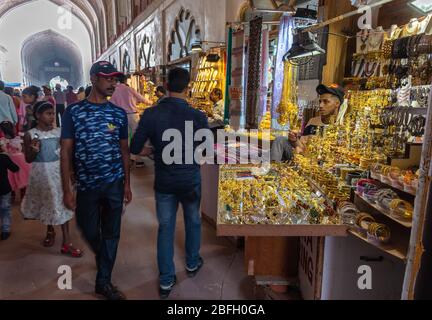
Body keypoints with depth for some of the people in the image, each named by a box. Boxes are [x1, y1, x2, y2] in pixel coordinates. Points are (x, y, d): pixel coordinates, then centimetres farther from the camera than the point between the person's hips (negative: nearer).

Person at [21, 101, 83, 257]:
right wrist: (34, 150, -21)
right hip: (40, 173, 0)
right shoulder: (30, 135, -7)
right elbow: (28, 159, -3)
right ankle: (50, 231, 42)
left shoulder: (59, 132, -3)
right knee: (46, 203, 16)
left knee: (61, 204, 1)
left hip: (58, 172, 0)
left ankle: (66, 242, 6)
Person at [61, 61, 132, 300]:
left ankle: (103, 281, 25)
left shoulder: (119, 114, 3)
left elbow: (124, 150, 8)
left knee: (111, 233, 8)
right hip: (86, 185, -1)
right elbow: (66, 152, -4)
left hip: (114, 183, 2)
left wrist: (127, 184, 6)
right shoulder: (73, 112, -4)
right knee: (90, 231, 12)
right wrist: (67, 190, -8)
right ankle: (103, 259, 46)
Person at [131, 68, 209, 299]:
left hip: (164, 182, 1)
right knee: (193, 222, 22)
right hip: (191, 181, 0)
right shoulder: (198, 117, -16)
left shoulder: (150, 114, -12)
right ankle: (192, 264, 42)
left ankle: (166, 281, 23)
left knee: (165, 228, 14)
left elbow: (135, 149, -6)